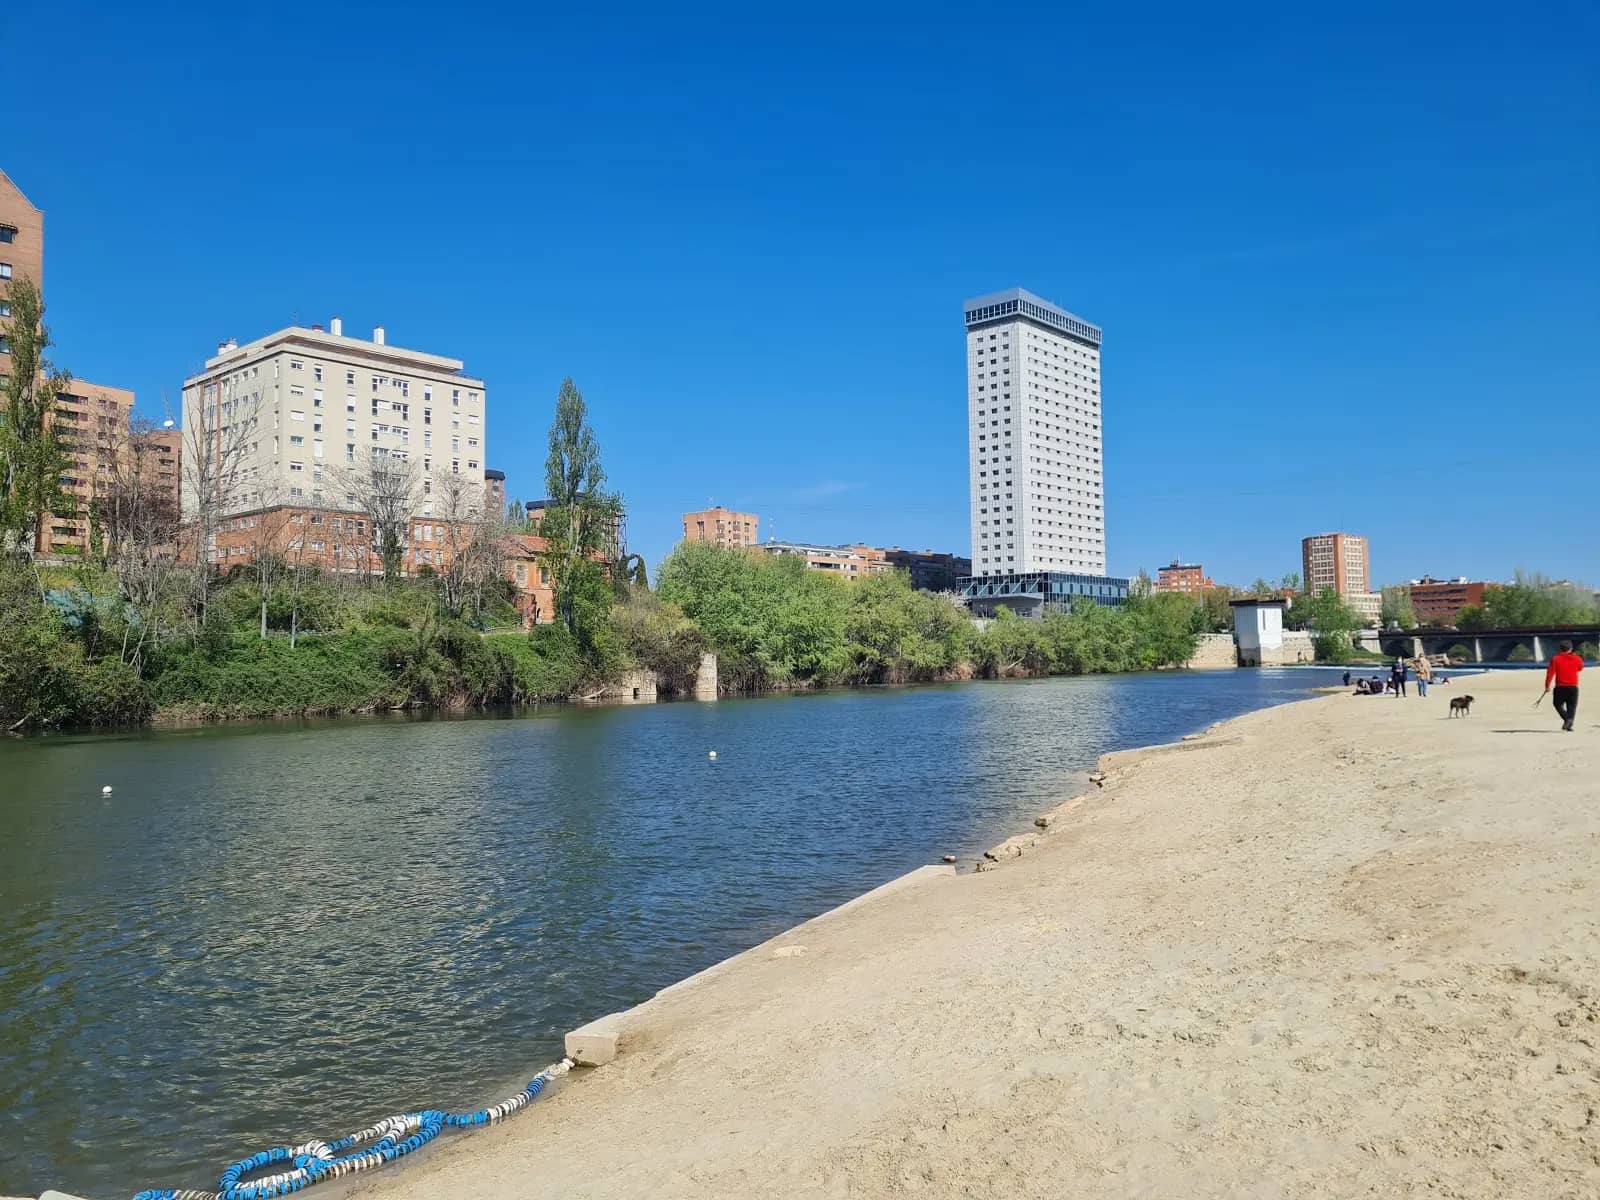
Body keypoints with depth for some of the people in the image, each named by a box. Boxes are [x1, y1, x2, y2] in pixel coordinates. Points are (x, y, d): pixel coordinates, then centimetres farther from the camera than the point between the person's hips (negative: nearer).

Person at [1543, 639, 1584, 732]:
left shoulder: (1555, 659, -5)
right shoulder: (1577, 659, 2)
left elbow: (1550, 673, -9)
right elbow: (1580, 668, 23)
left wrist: (1547, 686, -4)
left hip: (1560, 687, -2)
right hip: (1573, 687, 2)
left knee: (1558, 704, 13)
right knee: (1572, 706, 7)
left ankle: (1567, 718, -10)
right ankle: (1569, 722, -9)